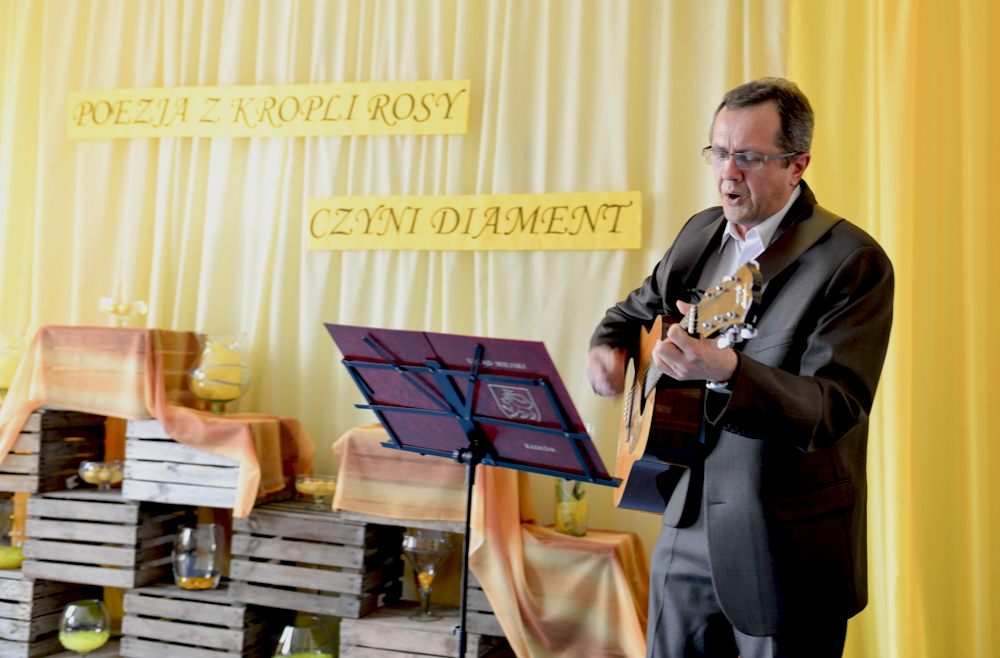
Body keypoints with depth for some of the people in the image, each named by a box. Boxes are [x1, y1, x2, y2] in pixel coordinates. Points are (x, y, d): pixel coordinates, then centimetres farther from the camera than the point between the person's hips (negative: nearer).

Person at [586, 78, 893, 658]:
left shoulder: (854, 261, -16)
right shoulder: (701, 233, 6)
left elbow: (834, 409, -25)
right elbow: (637, 309, 21)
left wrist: (727, 369, -42)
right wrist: (610, 347, -2)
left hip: (784, 543, -6)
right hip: (688, 522, 6)